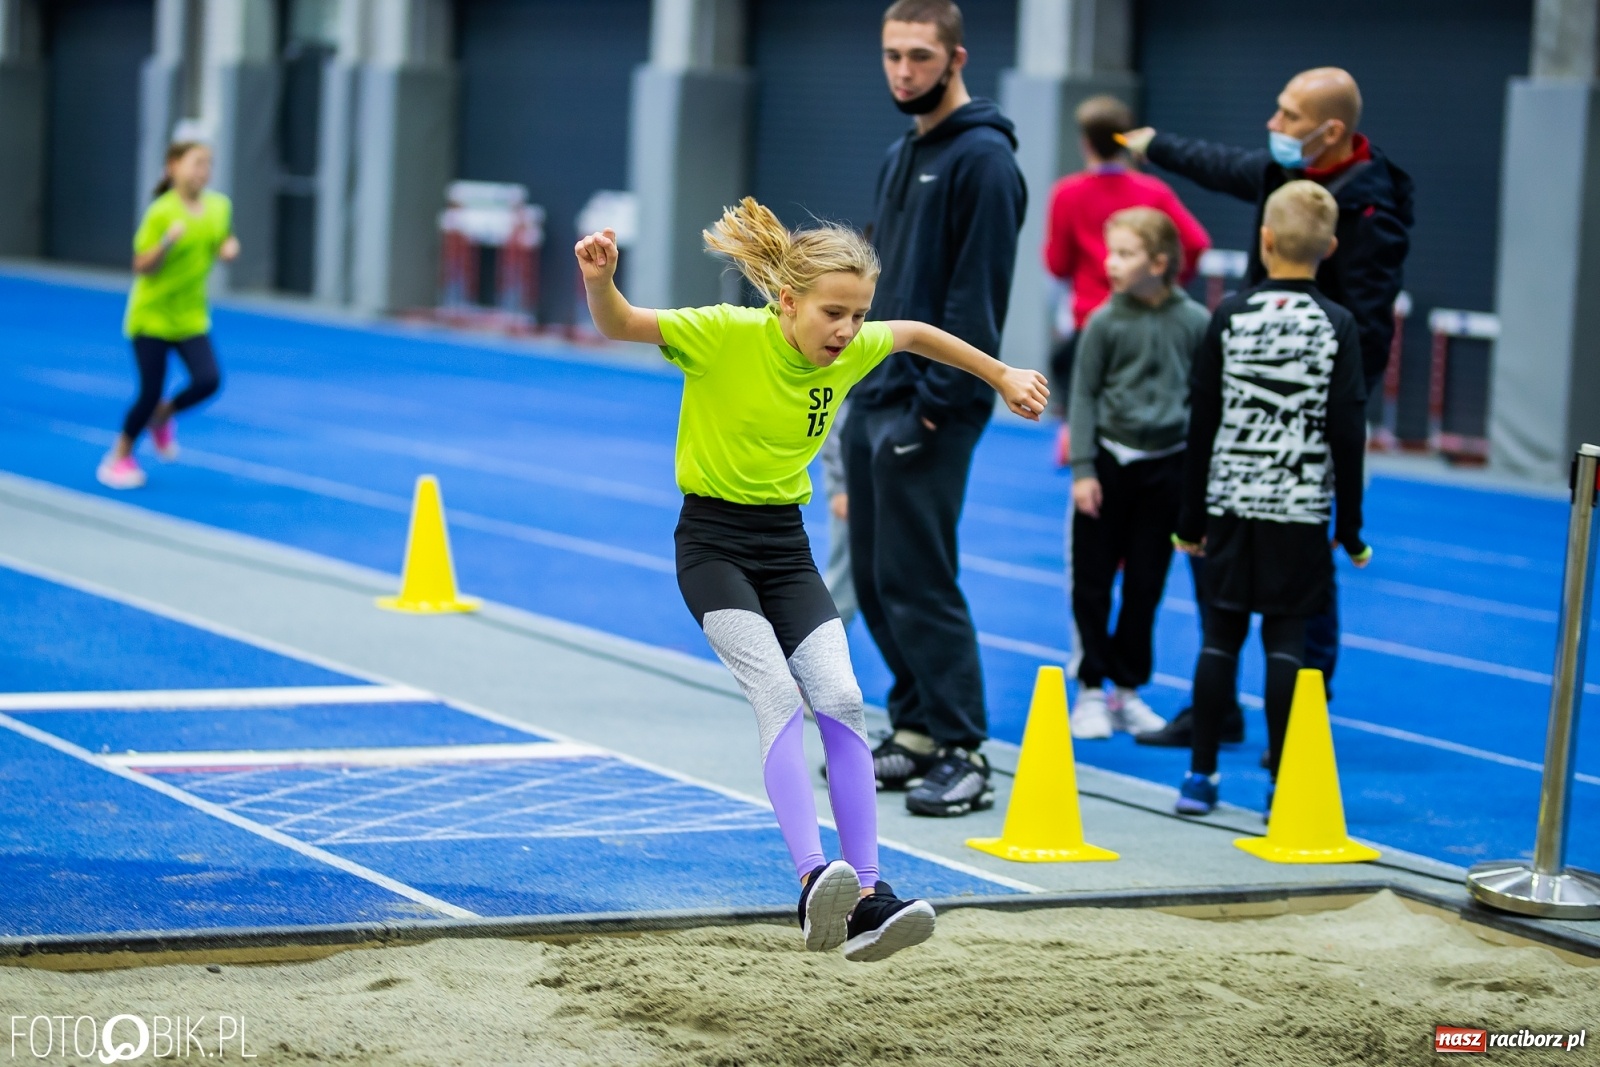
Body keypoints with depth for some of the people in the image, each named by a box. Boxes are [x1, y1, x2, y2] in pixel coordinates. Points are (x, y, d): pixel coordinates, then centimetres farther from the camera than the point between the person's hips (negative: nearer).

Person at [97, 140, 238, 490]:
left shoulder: (220, 206, -2)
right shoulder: (161, 212, -17)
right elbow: (142, 267, -15)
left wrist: (228, 248, -7)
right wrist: (168, 241, -31)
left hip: (191, 316, 4)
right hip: (152, 314, -4)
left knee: (208, 381, -14)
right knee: (150, 392, -3)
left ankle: (163, 415, 17)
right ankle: (120, 457, 19)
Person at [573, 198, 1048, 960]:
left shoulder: (851, 350, -3)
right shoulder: (726, 335, -18)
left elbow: (915, 335, 18)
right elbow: (618, 326, -21)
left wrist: (1002, 376, 25)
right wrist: (600, 280, -43)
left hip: (786, 543, 5)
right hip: (713, 541, -5)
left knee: (840, 701, -11)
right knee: (777, 694, -24)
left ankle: (865, 897, -12)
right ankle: (814, 881, -32)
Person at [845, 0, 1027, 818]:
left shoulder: (982, 158, -11)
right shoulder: (900, 157, 17)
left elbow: (978, 290, -16)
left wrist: (938, 397, -19)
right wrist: (863, 380, 14)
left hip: (928, 405, -9)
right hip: (873, 396, 9)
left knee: (918, 580, -9)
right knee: (874, 576, 12)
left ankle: (962, 755, -5)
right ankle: (915, 731, 21)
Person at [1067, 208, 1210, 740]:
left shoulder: (1195, 322, -3)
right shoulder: (1105, 322, -6)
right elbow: (1084, 395, -3)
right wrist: (1082, 470, -7)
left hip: (1166, 465, 1)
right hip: (1109, 461, -1)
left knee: (1146, 585, 8)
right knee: (1092, 580, 3)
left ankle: (1127, 690, 20)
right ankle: (1091, 690, 14)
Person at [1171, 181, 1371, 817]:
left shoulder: (1232, 316, -1)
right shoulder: (1337, 326, -4)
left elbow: (1203, 420, 1)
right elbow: (1347, 433, -5)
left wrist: (1191, 517, 9)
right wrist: (1350, 528, 2)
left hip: (1231, 501, 1)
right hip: (1302, 509, -1)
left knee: (1221, 635, 7)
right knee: (1286, 640, 2)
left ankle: (1200, 776, 9)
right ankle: (1281, 784, 2)